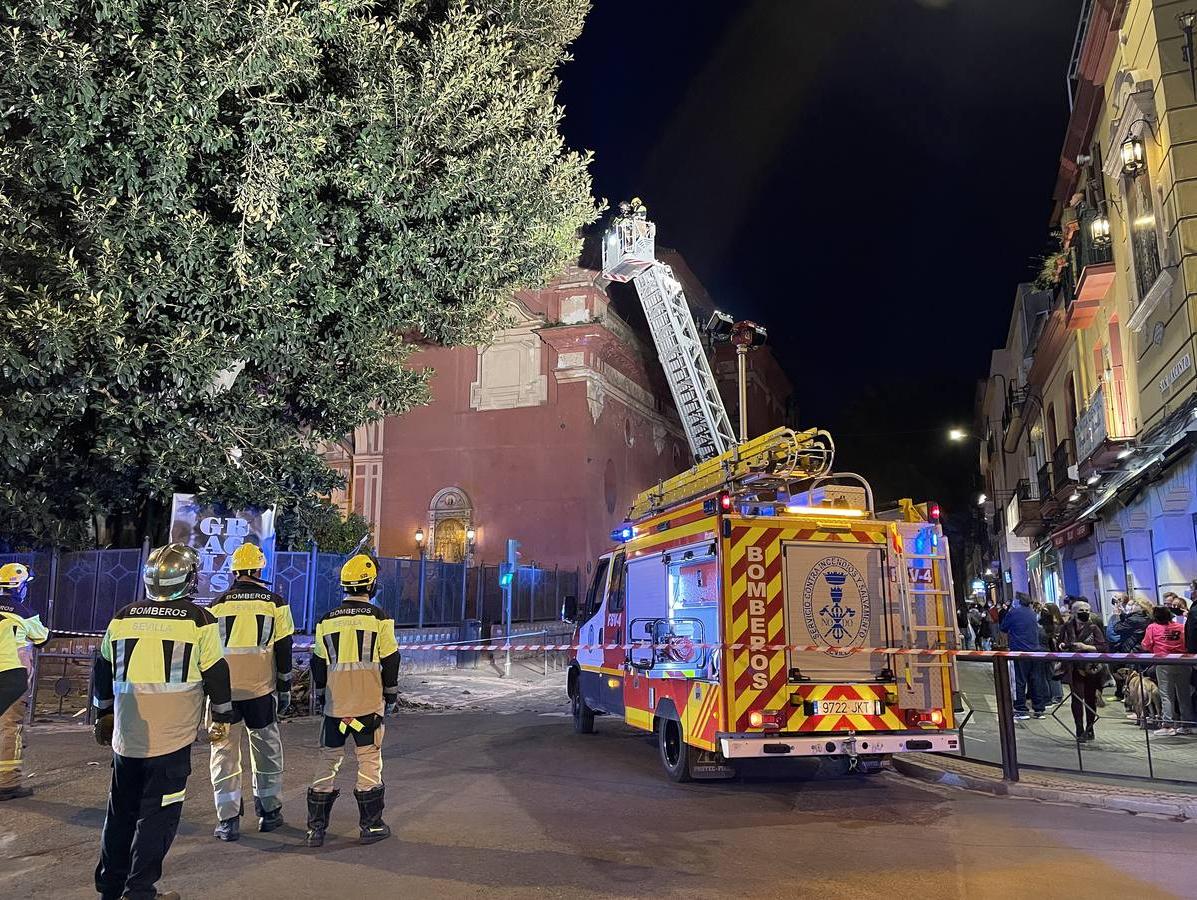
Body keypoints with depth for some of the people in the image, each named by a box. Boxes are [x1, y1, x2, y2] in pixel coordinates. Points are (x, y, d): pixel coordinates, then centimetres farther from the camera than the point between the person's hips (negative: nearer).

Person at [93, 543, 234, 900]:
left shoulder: (123, 617, 5)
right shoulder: (199, 620, -7)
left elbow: (103, 672, 16)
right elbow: (216, 675, -3)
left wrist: (104, 715, 30)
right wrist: (222, 719, 10)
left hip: (126, 737, 5)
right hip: (172, 738, -4)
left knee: (121, 812, 18)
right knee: (158, 816, 4)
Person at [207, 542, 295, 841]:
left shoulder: (218, 604, 1)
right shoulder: (275, 603, -1)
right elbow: (283, 650, 1)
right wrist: (284, 689, 9)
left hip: (224, 692, 0)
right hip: (261, 691, 0)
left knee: (225, 751, 9)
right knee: (267, 749, 14)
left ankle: (228, 820, 8)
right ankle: (269, 812, 22)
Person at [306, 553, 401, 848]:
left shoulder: (326, 621, 5)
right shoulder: (379, 618, -6)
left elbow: (318, 664, 11)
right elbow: (390, 661, -3)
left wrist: (321, 698, 22)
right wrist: (392, 695, 9)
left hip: (335, 704, 3)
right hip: (369, 703, -3)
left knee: (328, 761, 11)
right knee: (369, 760, 6)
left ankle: (316, 827, 12)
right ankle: (371, 825, 11)